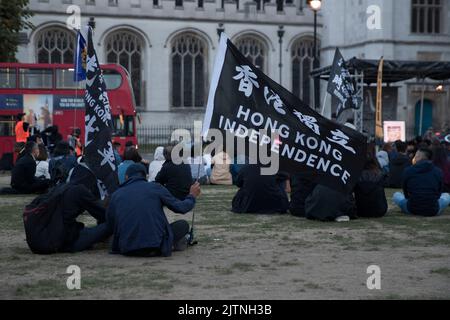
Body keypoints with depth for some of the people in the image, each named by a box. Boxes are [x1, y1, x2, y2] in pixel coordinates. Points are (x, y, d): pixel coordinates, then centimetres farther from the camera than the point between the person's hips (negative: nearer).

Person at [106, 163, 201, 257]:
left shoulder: (116, 194, 8)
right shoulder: (155, 188, 3)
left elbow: (110, 226, 15)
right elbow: (180, 207, 10)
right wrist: (192, 196, 31)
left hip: (127, 250, 2)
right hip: (155, 248, -2)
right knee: (183, 224, 19)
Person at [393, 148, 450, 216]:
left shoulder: (408, 171, -1)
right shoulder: (438, 171, 2)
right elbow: (439, 193, 14)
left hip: (412, 210, -1)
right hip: (433, 211, 1)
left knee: (396, 195, 28)